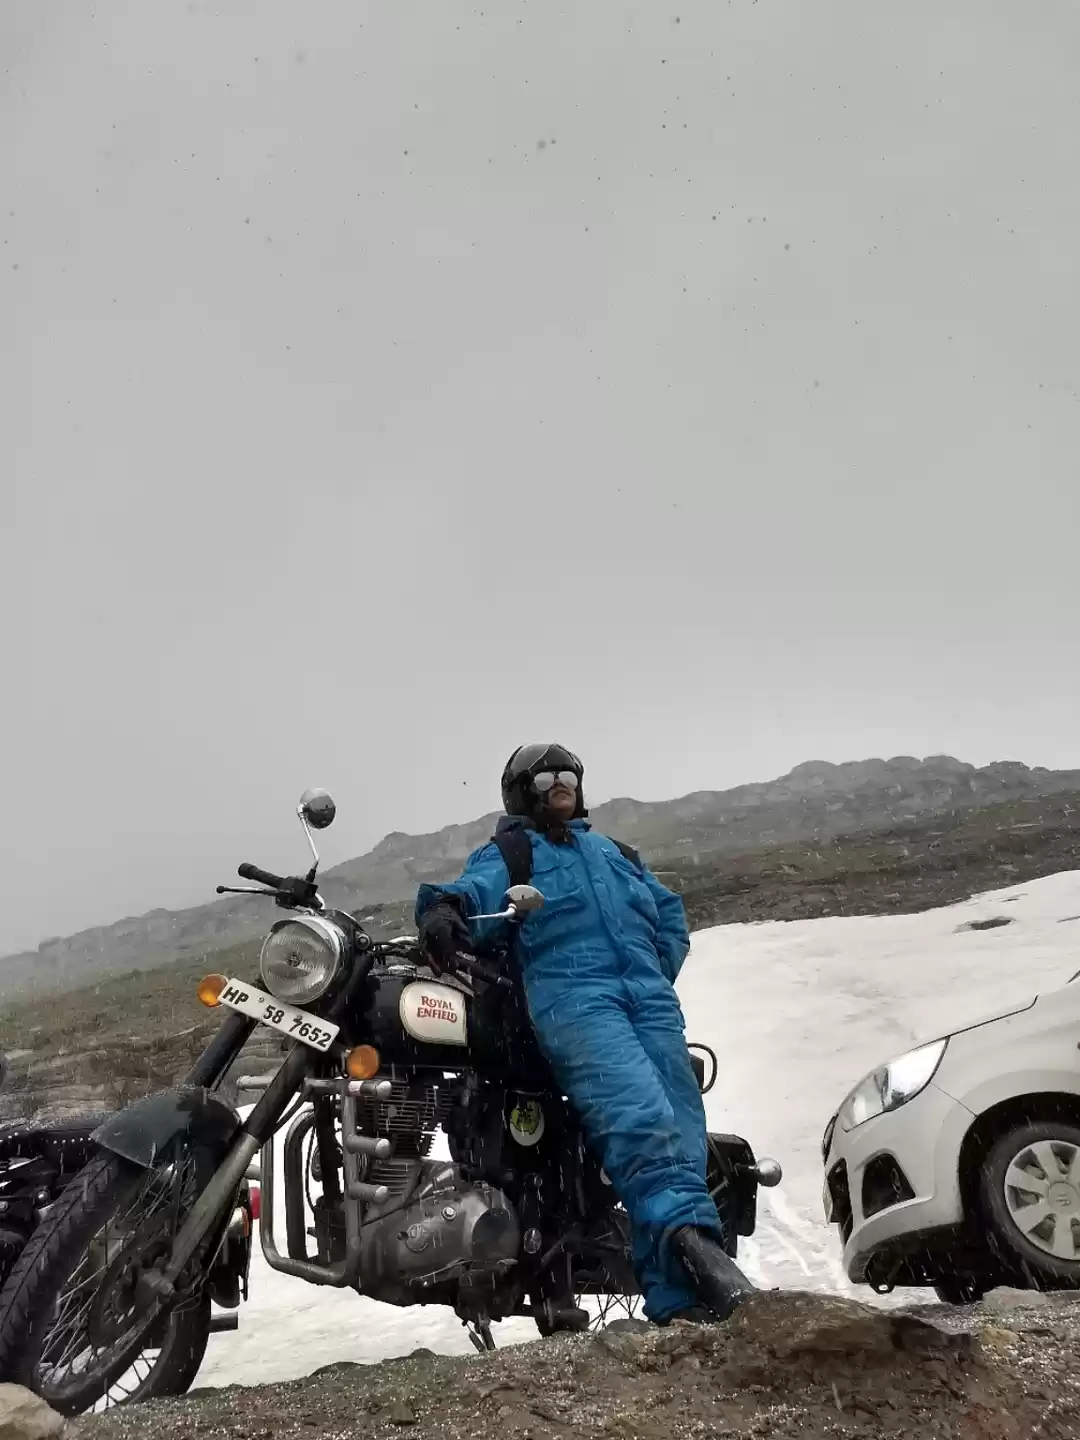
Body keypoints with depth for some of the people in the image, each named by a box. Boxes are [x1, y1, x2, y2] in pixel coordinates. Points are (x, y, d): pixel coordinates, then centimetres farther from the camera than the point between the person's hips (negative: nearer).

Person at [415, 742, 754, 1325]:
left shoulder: (616, 852, 35)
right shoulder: (506, 854, 21)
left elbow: (670, 914, 30)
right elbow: (476, 889, -2)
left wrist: (657, 976, 11)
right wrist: (443, 906, -26)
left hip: (651, 999, 5)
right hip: (572, 998, -4)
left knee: (679, 1130, -11)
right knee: (640, 1122, -28)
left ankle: (677, 1302, -14)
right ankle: (693, 1239, -44)